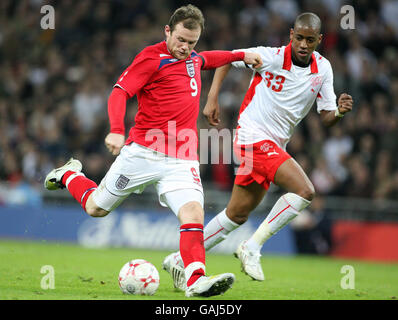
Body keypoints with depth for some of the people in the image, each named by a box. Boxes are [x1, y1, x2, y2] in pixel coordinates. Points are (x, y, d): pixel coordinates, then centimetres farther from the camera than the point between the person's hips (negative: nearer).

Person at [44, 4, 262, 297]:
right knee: (96, 208, 10)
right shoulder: (151, 57, -8)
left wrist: (241, 55, 40)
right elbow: (120, 92, -17)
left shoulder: (192, 58, 15)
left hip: (182, 159, 5)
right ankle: (69, 176, 42)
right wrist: (117, 130, -32)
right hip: (143, 150, -4)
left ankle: (196, 280, -32)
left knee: (193, 211, -21)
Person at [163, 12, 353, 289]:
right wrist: (212, 99, -7)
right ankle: (252, 247, -15)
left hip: (275, 146, 7)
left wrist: (340, 111, -18)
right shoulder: (271, 57, -12)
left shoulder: (323, 69, 4)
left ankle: (181, 260, 23)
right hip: (254, 138, -7)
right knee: (305, 191, -23)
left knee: (238, 214, 12)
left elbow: (326, 119, 5)